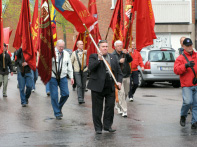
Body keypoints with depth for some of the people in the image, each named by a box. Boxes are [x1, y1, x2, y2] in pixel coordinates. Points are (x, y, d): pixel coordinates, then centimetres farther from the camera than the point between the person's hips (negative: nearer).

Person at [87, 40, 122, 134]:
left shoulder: (113, 57, 15)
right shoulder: (94, 57, 1)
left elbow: (118, 71, 15)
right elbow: (90, 68, -15)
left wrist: (119, 81, 1)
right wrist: (99, 59, -22)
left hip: (111, 87, 4)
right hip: (98, 87, -4)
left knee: (110, 106, 3)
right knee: (97, 108, 3)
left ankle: (107, 125, 15)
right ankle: (98, 127, 12)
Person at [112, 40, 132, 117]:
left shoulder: (124, 53, 9)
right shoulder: (113, 55, -2)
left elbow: (130, 60, -6)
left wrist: (127, 54, -21)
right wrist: (119, 62, -25)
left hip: (126, 76, 5)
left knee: (126, 93, 13)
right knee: (121, 93, -13)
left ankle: (118, 105, 33)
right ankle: (124, 111, -13)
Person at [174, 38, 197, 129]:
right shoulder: (180, 58, 3)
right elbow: (176, 70, -9)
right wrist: (186, 65, -24)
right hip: (186, 85, -3)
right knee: (188, 101, -18)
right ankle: (183, 116, 10)